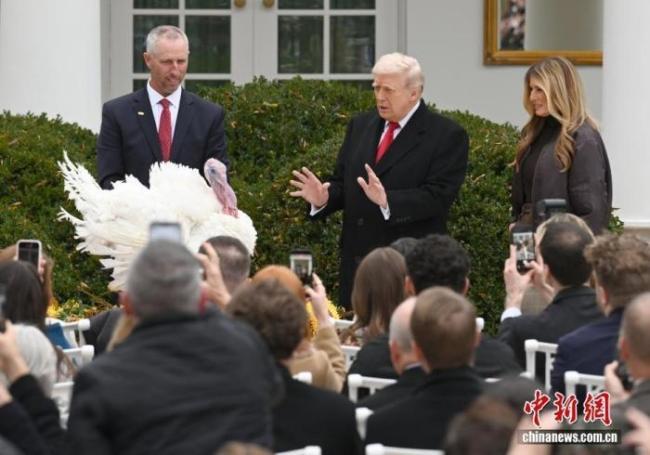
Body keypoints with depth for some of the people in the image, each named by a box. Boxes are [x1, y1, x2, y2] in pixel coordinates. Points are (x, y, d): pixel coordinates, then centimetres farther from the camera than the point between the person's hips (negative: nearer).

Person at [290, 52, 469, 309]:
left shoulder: (447, 136, -5)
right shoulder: (360, 127, 14)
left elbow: (438, 198, -15)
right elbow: (343, 184, 16)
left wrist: (387, 200, -28)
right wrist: (323, 197, -7)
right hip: (357, 263, 5)